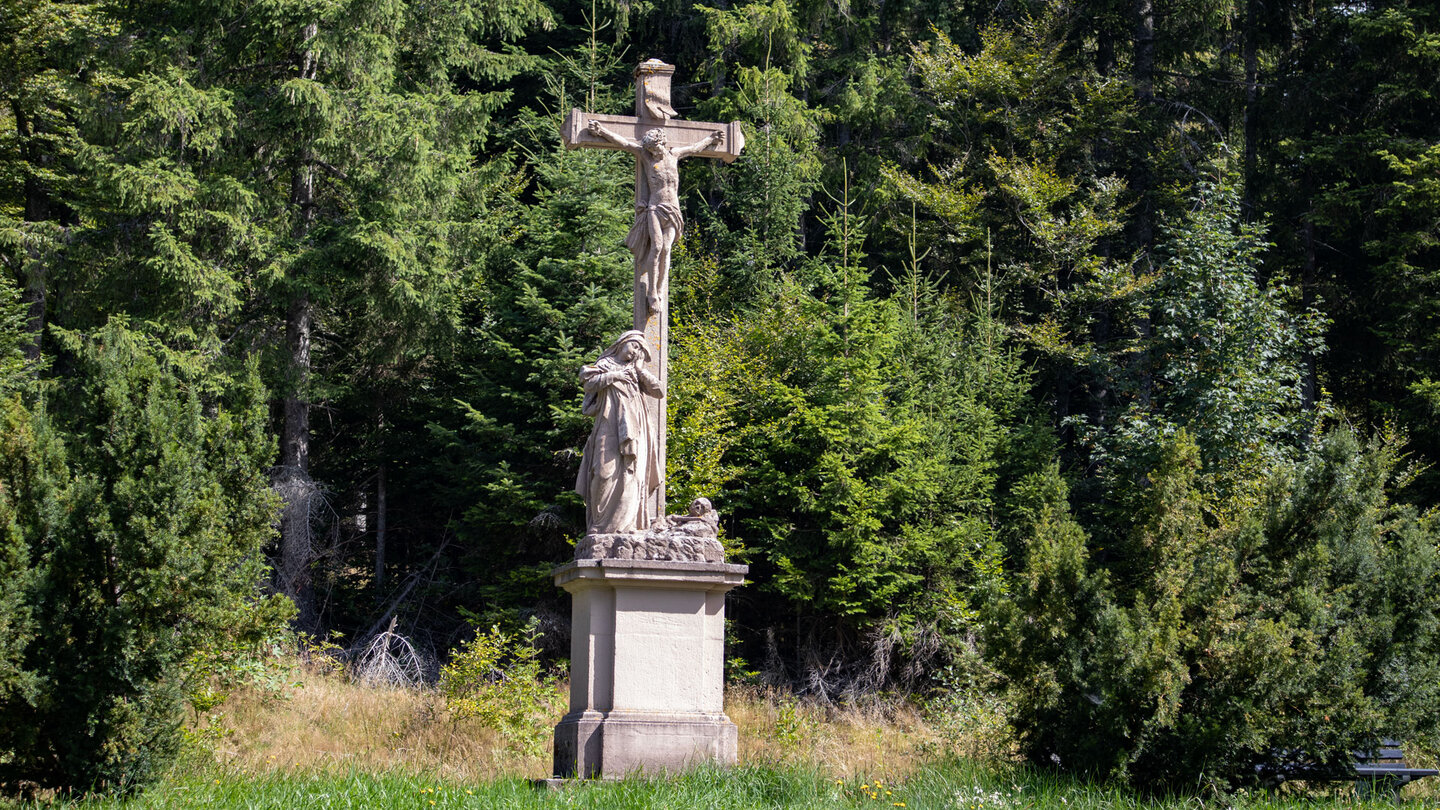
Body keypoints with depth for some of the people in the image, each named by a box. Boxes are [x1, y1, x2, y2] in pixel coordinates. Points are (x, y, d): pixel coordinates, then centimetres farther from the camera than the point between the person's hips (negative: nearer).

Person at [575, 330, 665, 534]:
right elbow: (588, 383, -2)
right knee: (607, 474, -13)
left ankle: (626, 525, -9)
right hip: (610, 431, -4)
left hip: (633, 435, 4)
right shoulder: (605, 365, 14)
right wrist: (613, 376, -5)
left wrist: (639, 371, 7)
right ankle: (601, 526, -14)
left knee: (630, 476, -6)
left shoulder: (636, 374, 24)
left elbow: (659, 391, 13)